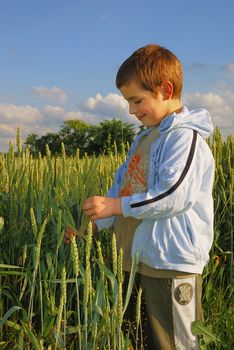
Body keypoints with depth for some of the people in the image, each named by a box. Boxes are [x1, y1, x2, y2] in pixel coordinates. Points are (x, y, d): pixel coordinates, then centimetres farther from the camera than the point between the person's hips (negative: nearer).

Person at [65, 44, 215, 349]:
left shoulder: (185, 136, -12)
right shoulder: (146, 137, 17)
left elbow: (175, 195, -23)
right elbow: (123, 184, 19)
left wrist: (116, 205, -19)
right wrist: (94, 223, 10)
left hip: (173, 262, -9)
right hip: (146, 258, 9)